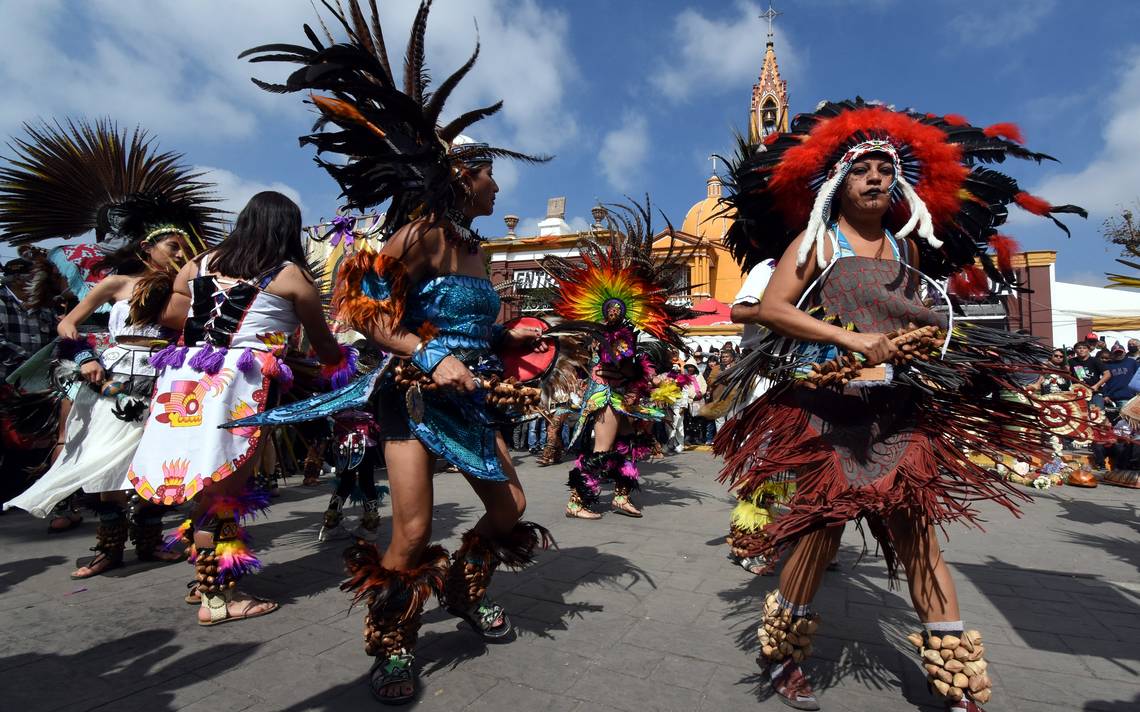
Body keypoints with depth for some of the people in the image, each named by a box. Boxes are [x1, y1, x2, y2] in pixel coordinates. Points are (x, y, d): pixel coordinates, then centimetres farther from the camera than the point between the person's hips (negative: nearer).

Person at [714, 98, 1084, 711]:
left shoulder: (909, 245, 17)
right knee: (823, 521, -3)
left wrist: (922, 336, 3)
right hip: (830, 403, -4)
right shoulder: (816, 239, 3)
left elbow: (926, 315, 28)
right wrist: (854, 339, -16)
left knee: (918, 527, 0)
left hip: (900, 407, 5)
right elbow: (771, 308, -9)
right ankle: (783, 655, 17)